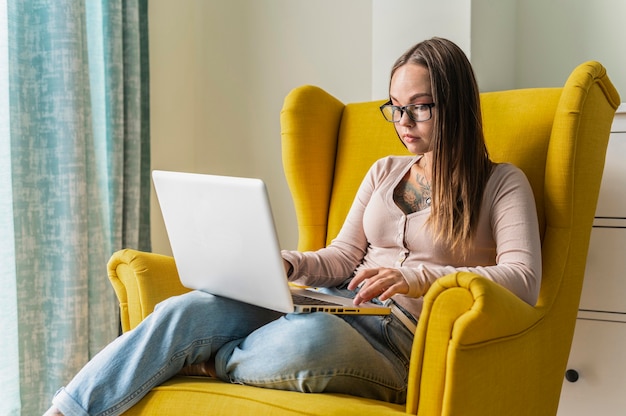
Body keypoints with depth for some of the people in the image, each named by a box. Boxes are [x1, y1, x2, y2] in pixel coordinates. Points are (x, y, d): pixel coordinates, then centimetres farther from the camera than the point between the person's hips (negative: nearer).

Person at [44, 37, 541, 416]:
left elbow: (524, 280, -10)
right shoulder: (384, 172, 22)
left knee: (312, 334, -41)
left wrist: (421, 277, -25)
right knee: (191, 309, -21)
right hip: (337, 307, 5)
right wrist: (285, 264, -5)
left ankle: (210, 362, -11)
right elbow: (342, 257, 17)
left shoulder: (501, 184, 5)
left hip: (401, 343, -5)